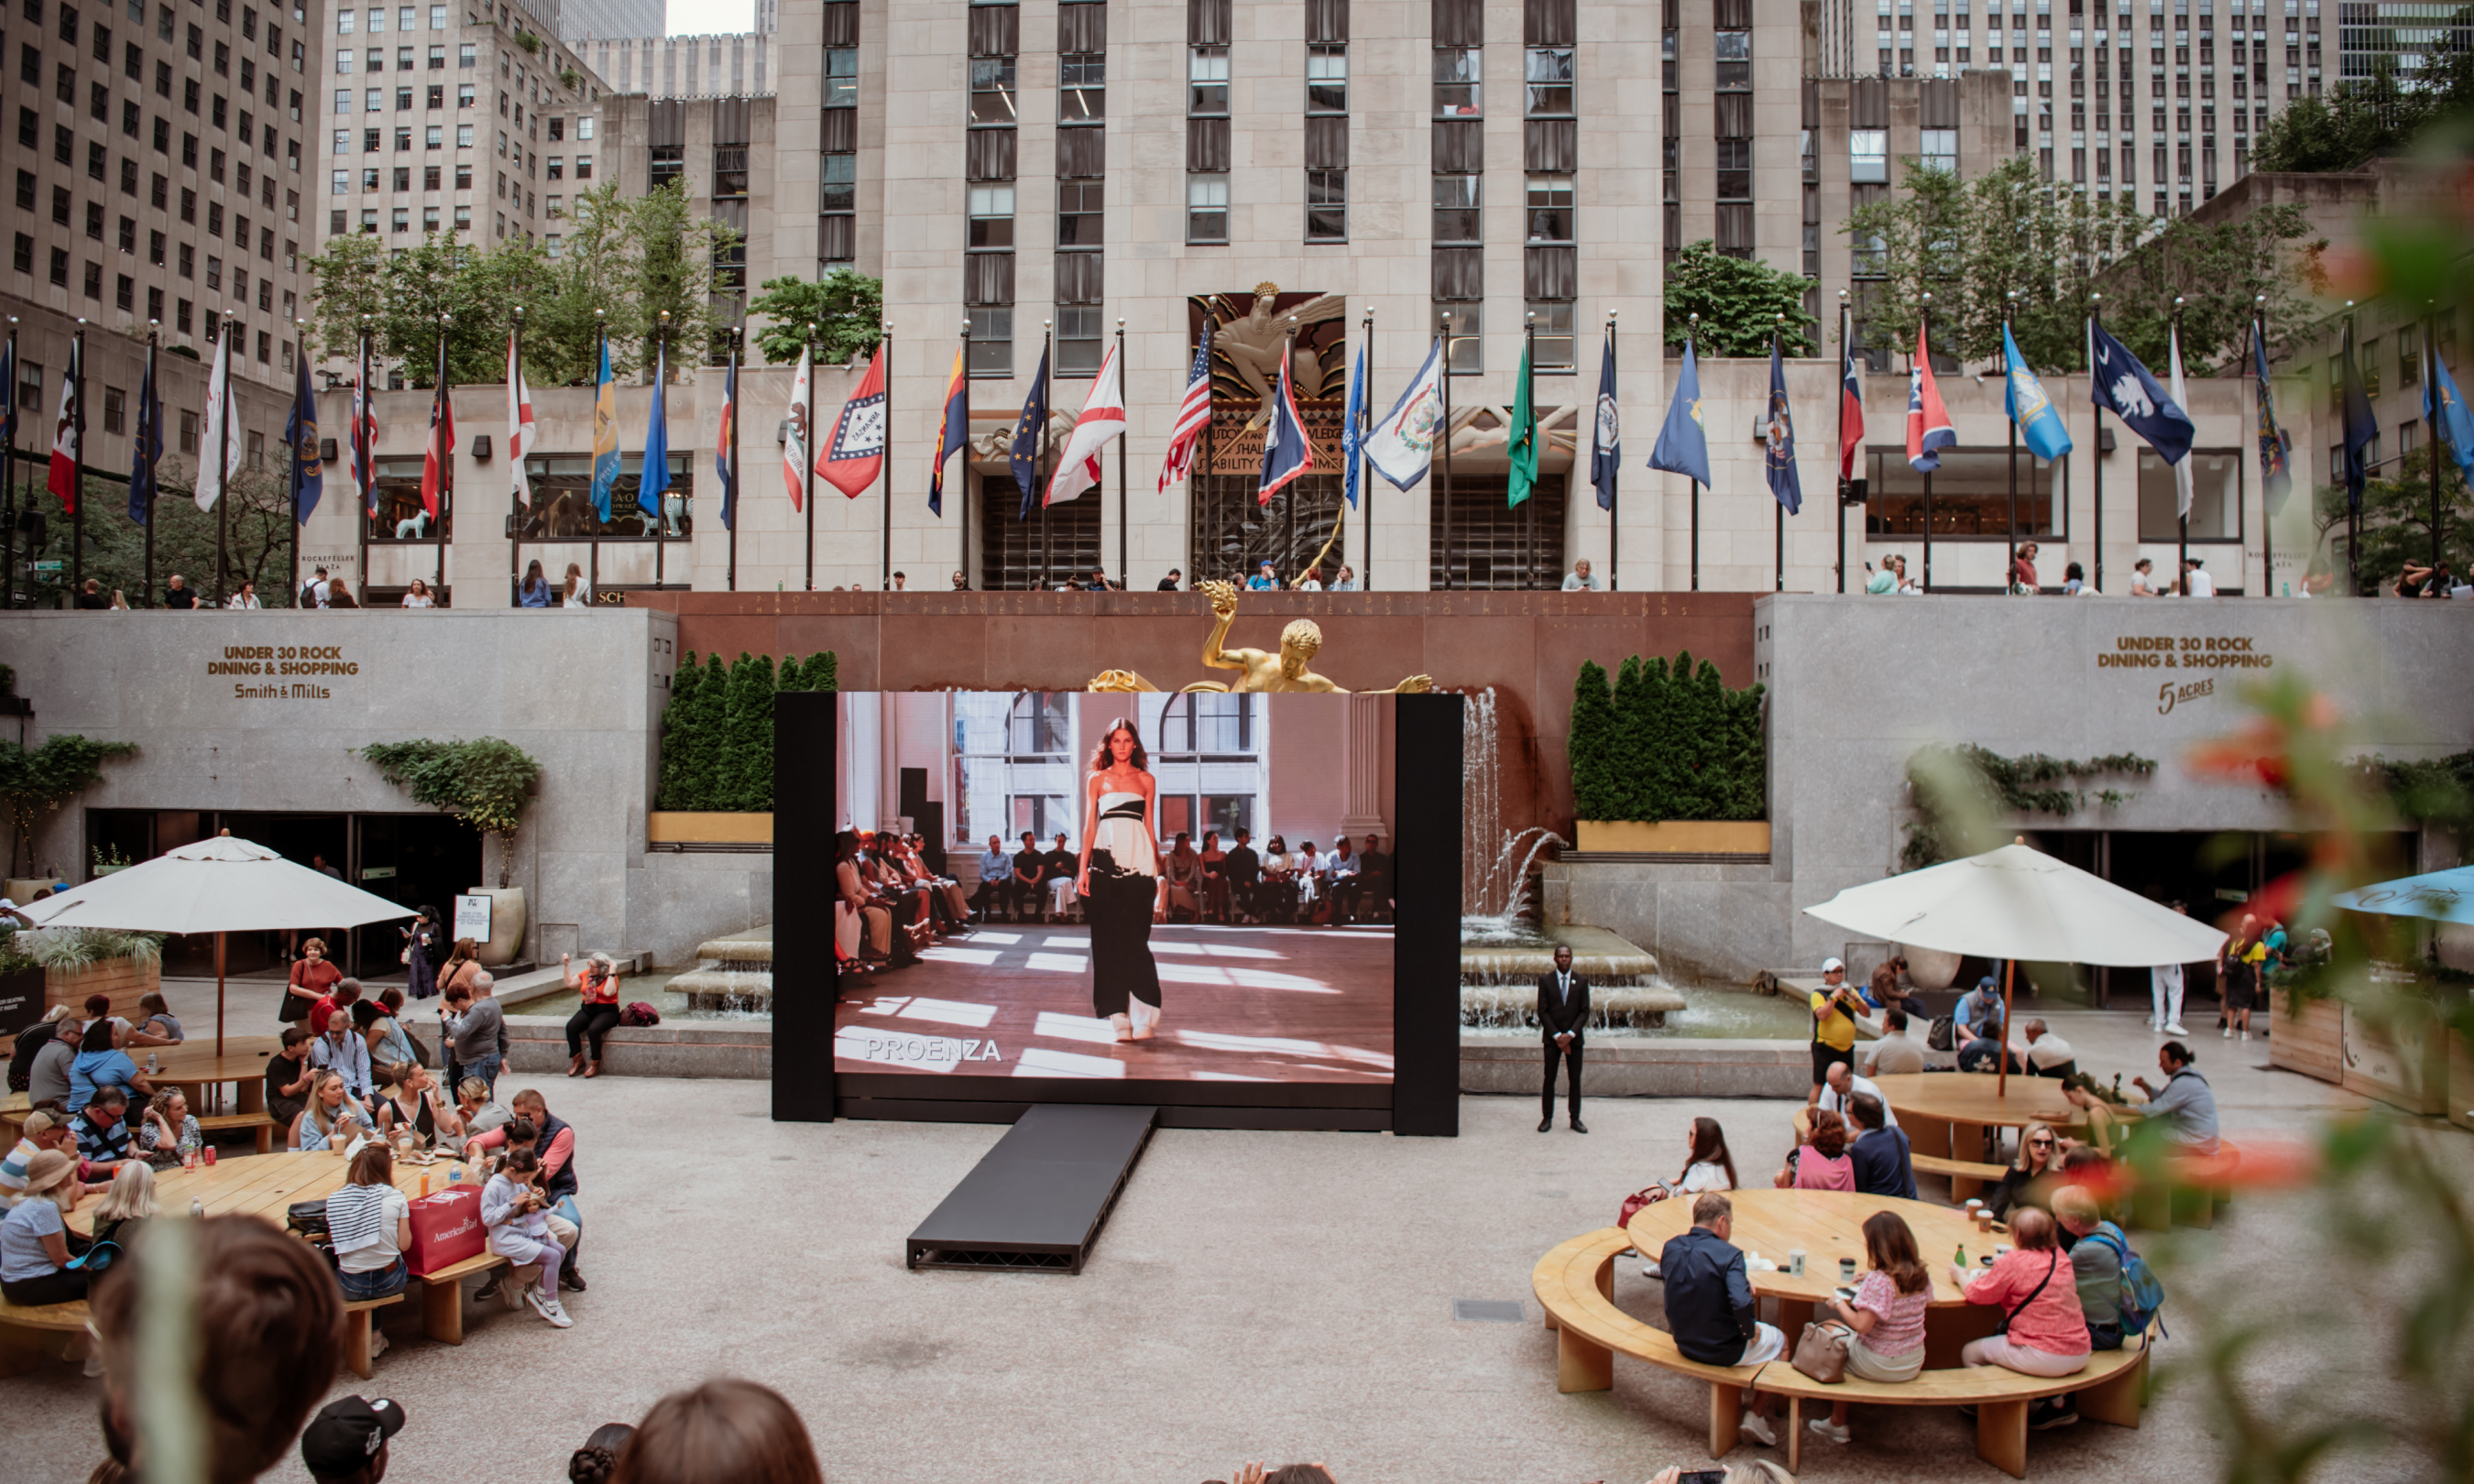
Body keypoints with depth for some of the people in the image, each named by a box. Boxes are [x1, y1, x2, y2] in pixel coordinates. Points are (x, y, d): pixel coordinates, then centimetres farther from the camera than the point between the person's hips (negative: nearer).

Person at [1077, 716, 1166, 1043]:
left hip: (1138, 862, -1)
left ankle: (1142, 1017, -4)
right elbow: (1089, 826, 7)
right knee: (1108, 939, -2)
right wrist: (1083, 868, -1)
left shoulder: (1146, 780, 12)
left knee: (1134, 938, -7)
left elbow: (1150, 826, 12)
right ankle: (1119, 1017, 1)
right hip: (1105, 861, 1)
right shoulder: (1096, 780, 11)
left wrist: (1157, 869, 7)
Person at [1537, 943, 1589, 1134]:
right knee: (1549, 1079, 0)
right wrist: (1557, 1036, -11)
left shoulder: (1581, 982, 4)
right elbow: (1542, 1011, -3)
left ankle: (1575, 1118, 11)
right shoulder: (1545, 980, 1)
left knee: (1575, 1079, 4)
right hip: (1551, 1037, -1)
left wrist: (1570, 1034, -12)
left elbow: (1584, 1011, 0)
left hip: (1574, 1038, 1)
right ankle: (1547, 1118, 6)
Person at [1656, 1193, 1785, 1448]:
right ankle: (1758, 1417, 19)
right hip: (1725, 1351, -6)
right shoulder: (1728, 1254, -24)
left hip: (1684, 1345, 6)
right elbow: (1741, 1303, -35)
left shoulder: (1671, 1248, -5)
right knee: (1780, 1341, 23)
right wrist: (1750, 1331, -14)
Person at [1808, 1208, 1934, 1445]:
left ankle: (1838, 1424, 27)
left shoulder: (1878, 1281, -27)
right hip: (1914, 1365, 6)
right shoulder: (1921, 1275, -6)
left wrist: (1839, 1304, -10)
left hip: (1880, 1367, -6)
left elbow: (1861, 1326, -28)